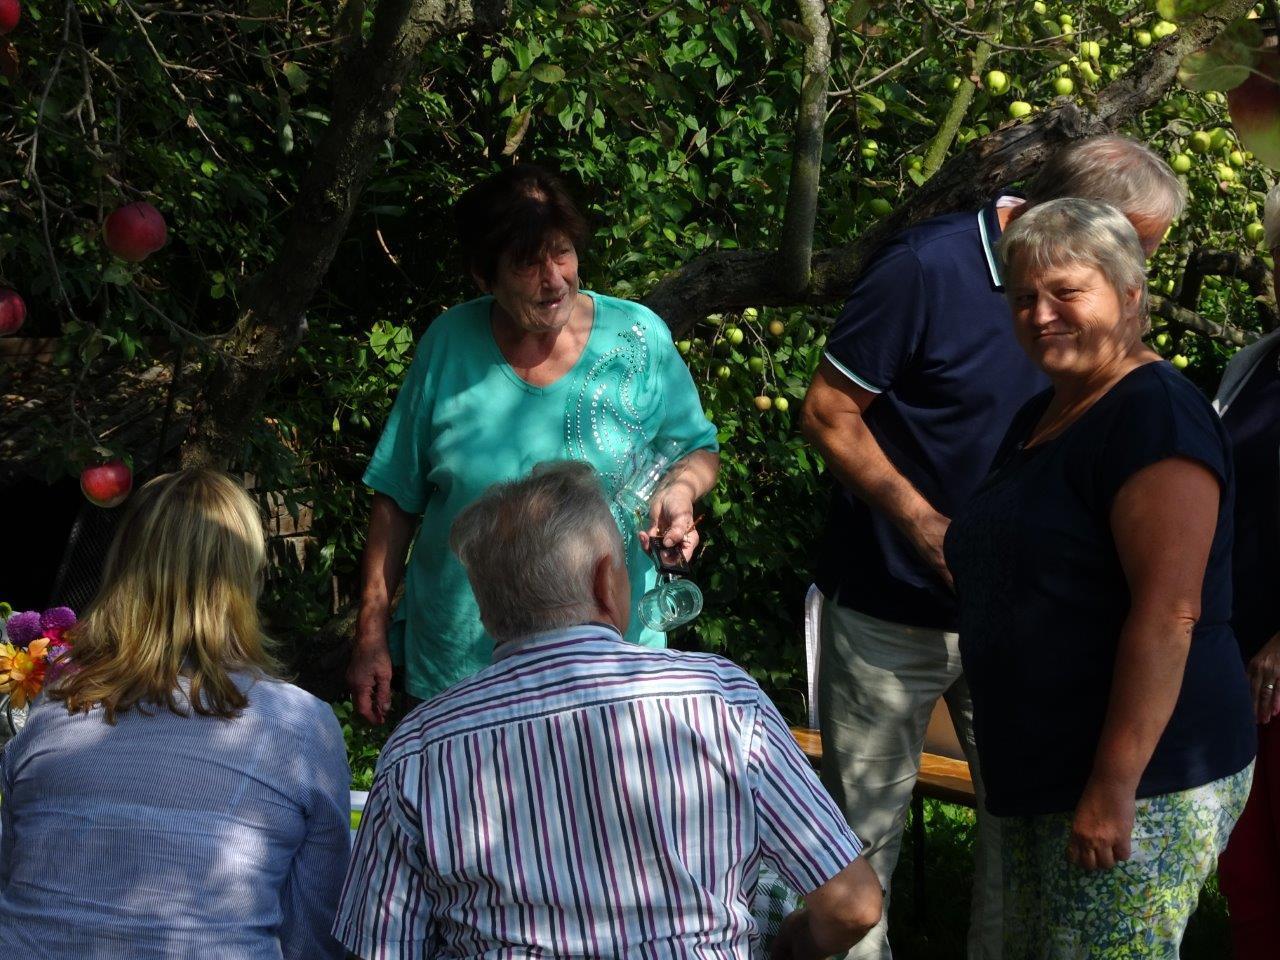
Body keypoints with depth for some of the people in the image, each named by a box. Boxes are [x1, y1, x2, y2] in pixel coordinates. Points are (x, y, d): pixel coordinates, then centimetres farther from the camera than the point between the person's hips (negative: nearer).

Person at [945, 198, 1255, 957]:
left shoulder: (1154, 414, -15)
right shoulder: (1041, 416, 14)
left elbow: (1168, 613, -23)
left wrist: (1114, 786, -25)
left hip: (1142, 782, -9)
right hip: (1040, 779, 9)